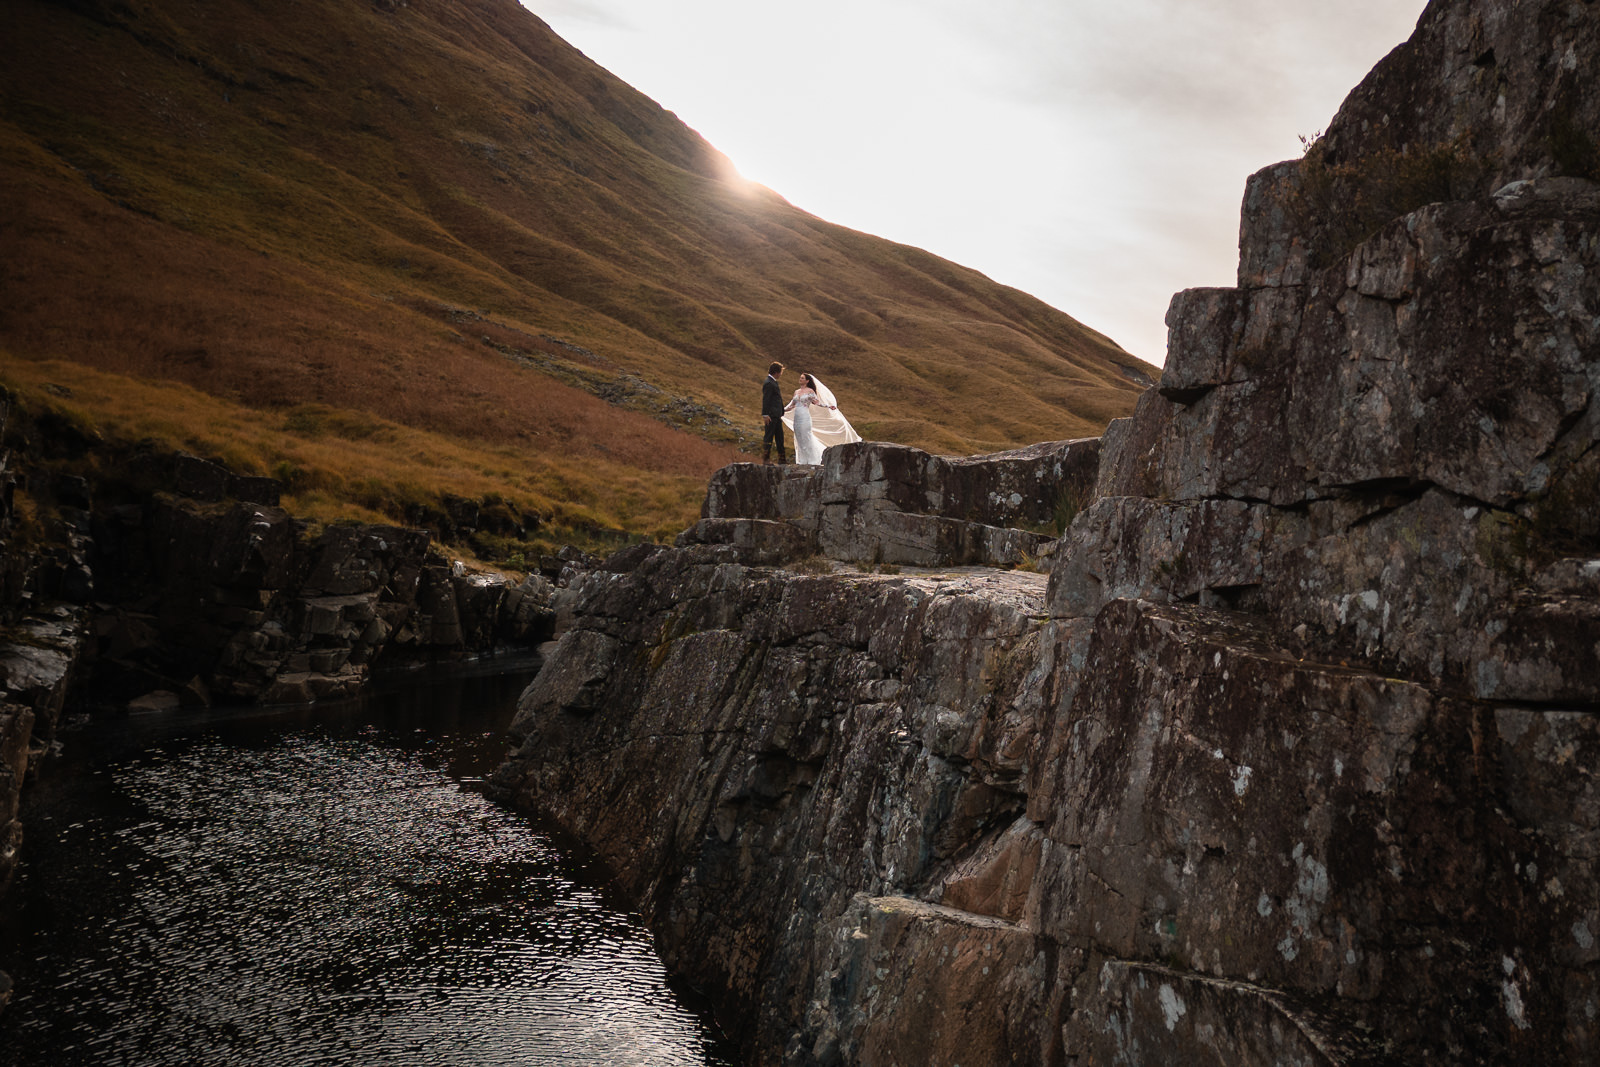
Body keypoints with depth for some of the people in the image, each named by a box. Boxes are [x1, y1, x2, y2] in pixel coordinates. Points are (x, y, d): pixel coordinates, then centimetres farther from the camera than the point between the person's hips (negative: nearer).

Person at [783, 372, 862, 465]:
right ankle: (802, 461, 8)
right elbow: (791, 406, 23)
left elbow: (817, 402, -1)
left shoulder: (810, 391, 1)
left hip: (805, 418, -6)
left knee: (807, 440, -8)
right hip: (796, 418, 6)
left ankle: (812, 461, -5)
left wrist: (829, 406, -12)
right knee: (799, 441, 4)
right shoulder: (796, 392, 16)